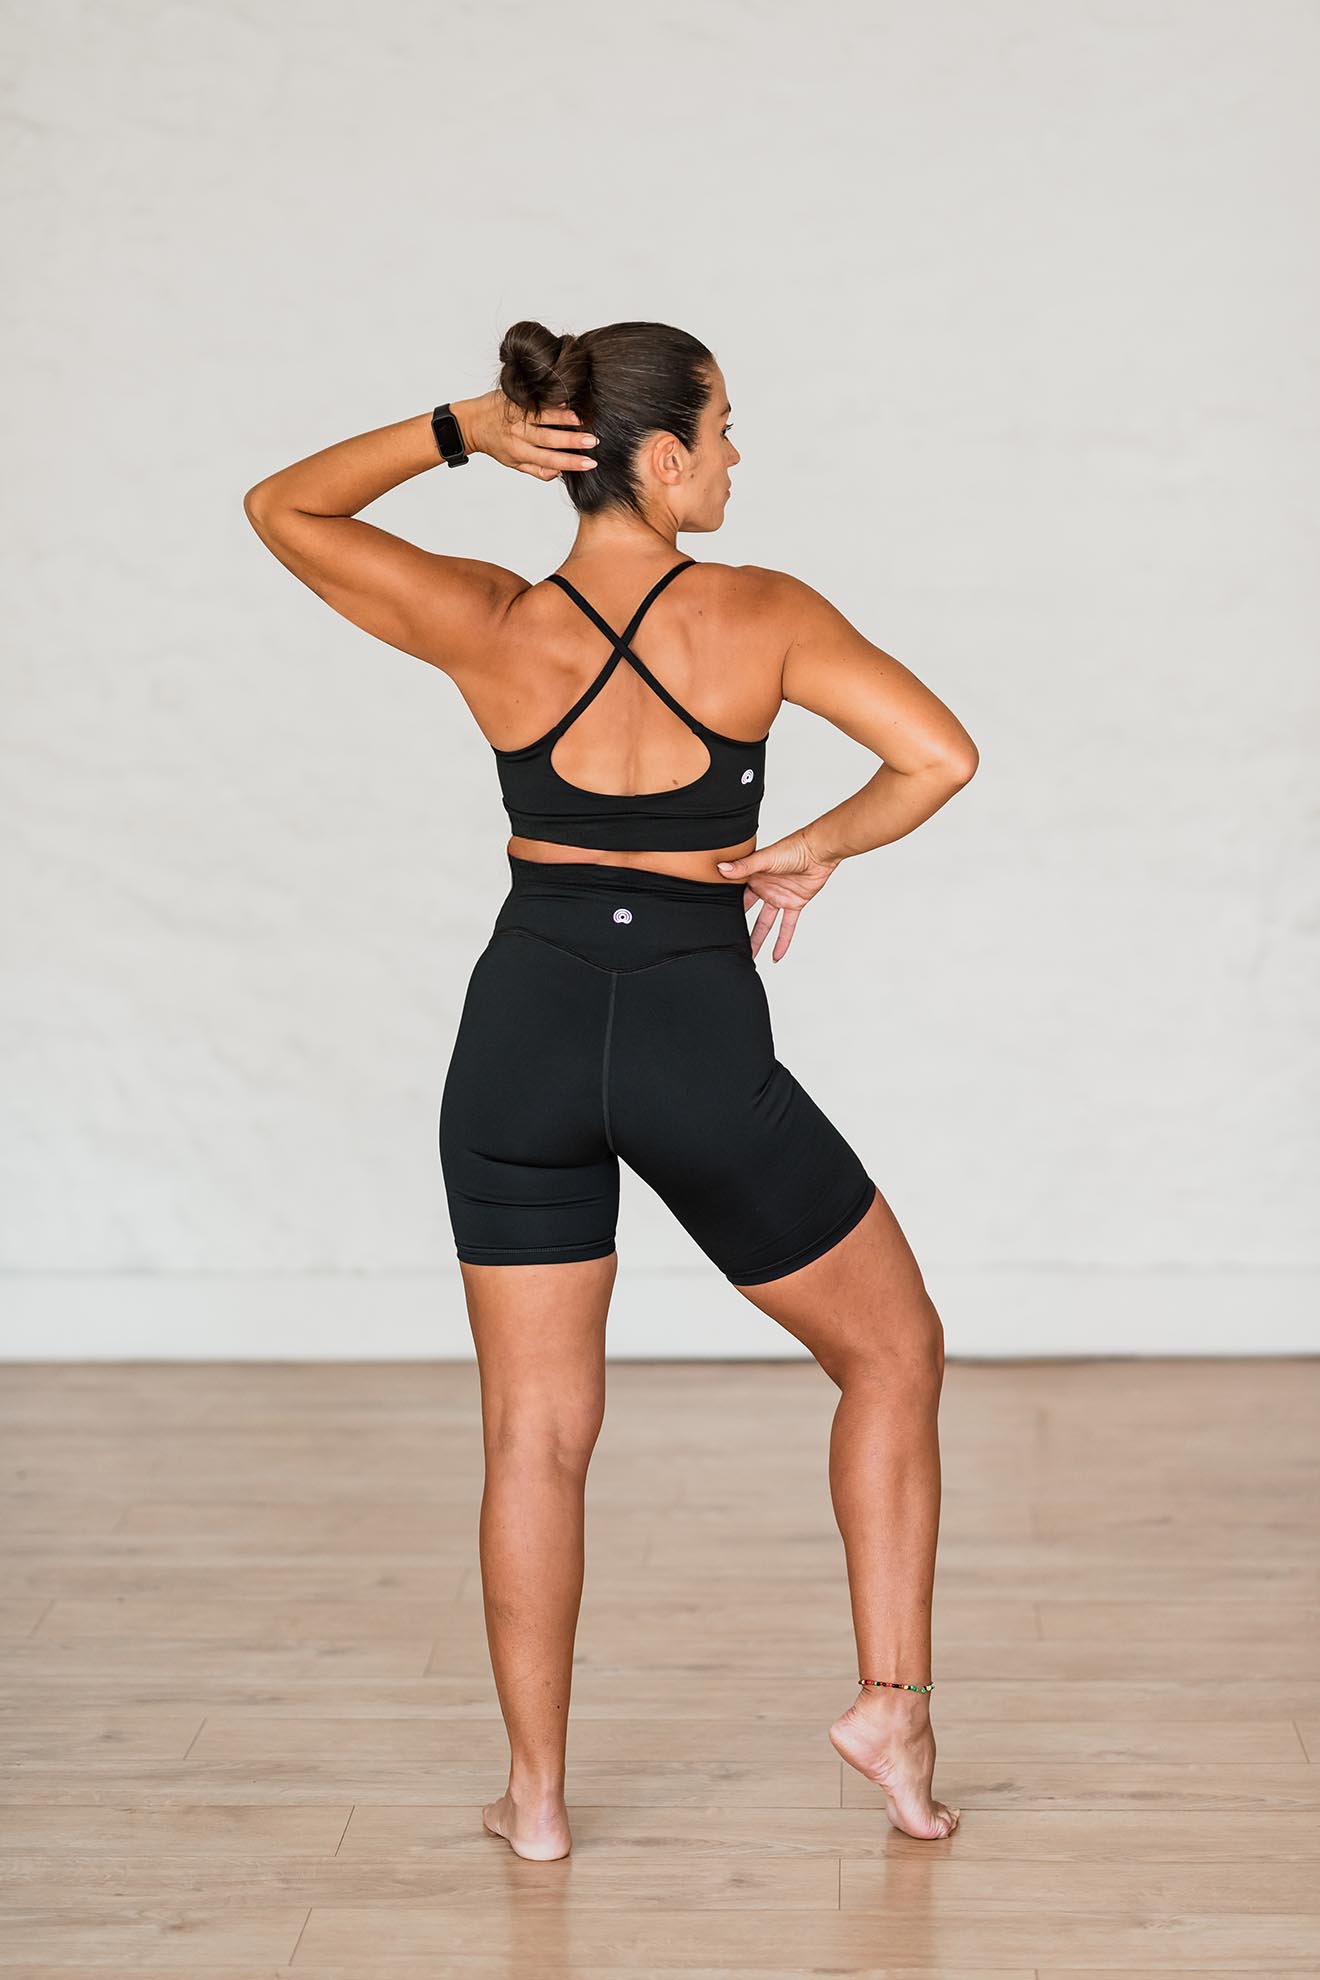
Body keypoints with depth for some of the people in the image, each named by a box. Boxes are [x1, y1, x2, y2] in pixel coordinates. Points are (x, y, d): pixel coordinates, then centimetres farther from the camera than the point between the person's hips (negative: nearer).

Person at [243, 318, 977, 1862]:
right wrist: (805, 853, 0)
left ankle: (537, 1795, 17)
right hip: (702, 1043, -2)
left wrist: (457, 430, 0)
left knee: (534, 1433, 11)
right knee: (894, 1352, 18)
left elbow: (281, 506, 9)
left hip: (525, 1033, 2)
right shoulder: (758, 615, -8)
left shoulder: (489, 626, -3)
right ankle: (892, 1702, 13)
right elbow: (940, 757, -15)